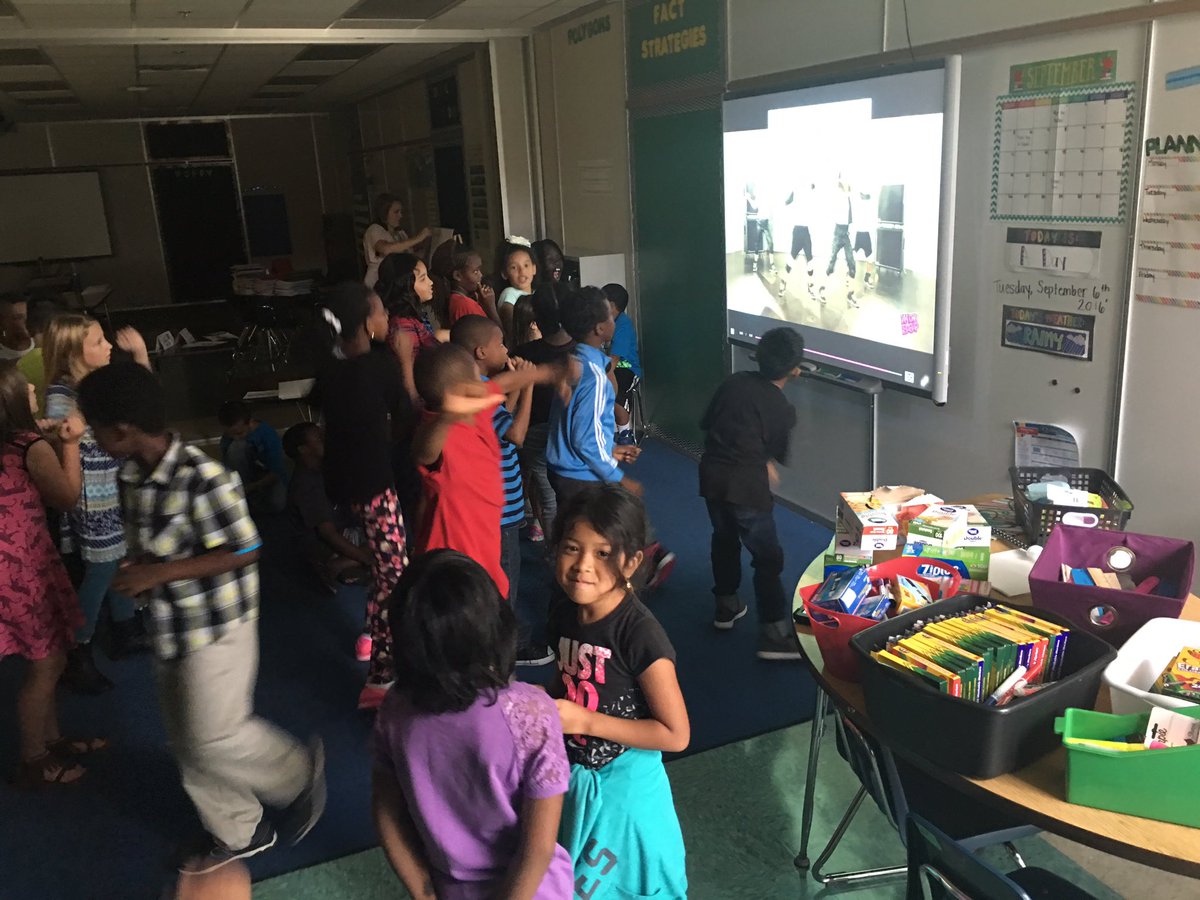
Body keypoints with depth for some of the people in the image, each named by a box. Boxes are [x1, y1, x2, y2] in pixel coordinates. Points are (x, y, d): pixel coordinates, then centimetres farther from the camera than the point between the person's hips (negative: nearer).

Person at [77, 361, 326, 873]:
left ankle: (301, 771, 24)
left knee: (213, 739, -2)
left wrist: (160, 573, -24)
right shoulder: (132, 477, 0)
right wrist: (137, 573, -3)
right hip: (169, 626, 8)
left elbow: (244, 551, -22)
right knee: (187, 740, 16)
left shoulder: (202, 477, -25)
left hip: (218, 625, -8)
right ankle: (238, 833, 34)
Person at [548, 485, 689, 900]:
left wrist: (583, 721, -25)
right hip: (572, 779, 6)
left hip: (625, 786, -6)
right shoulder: (564, 616, -6)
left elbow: (676, 734, -23)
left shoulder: (640, 634, -27)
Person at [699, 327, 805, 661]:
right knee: (768, 558, 3)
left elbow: (706, 424, 13)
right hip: (745, 486, -6)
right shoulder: (782, 409, -8)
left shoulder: (735, 382, 4)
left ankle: (726, 607, 40)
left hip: (712, 475, 6)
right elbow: (779, 454, 7)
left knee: (724, 539, 26)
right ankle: (775, 636, 5)